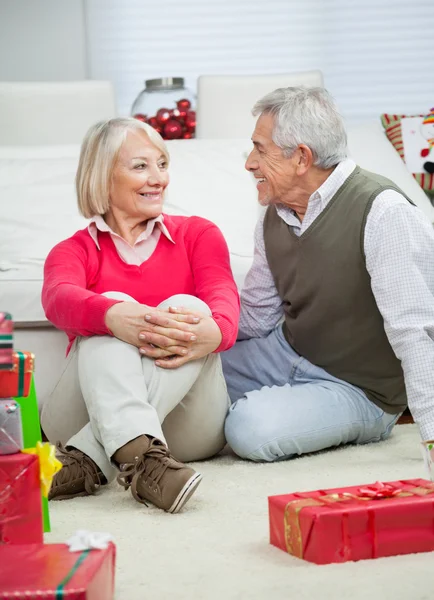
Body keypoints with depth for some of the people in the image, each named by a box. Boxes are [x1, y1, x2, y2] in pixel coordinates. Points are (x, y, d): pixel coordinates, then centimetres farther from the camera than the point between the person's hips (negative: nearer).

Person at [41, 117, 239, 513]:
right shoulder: (75, 250, 15)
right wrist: (114, 316, -38)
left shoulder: (198, 234, 19)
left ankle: (90, 460, -40)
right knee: (113, 304, -25)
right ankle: (139, 457, -52)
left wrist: (216, 332, -32)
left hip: (185, 423, 1)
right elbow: (59, 299, -12)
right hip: (88, 416, 0)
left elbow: (222, 294, -4)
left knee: (189, 306, -25)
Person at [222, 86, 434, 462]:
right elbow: (254, 318, 9)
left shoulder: (384, 213, -24)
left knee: (251, 429, -29)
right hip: (285, 355, 7)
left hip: (357, 388, -7)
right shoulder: (274, 216, 2)